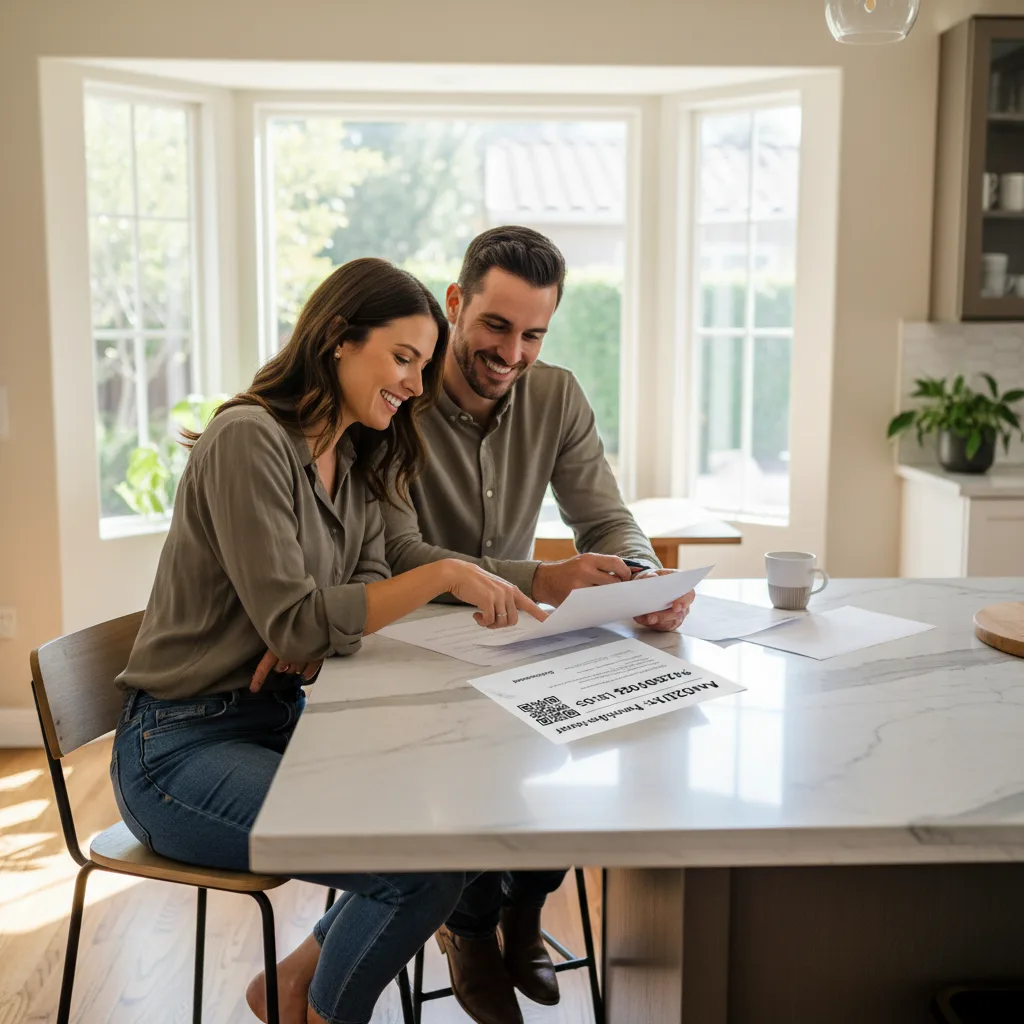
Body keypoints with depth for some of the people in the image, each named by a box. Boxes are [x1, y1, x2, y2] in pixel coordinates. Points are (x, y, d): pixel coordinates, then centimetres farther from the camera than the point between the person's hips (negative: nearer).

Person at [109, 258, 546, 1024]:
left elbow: (369, 592, 5)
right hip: (181, 749, -8)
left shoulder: (356, 462, 10)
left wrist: (316, 639, -17)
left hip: (280, 718, 8)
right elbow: (291, 621, -23)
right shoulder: (249, 439, -18)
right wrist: (443, 575, -25)